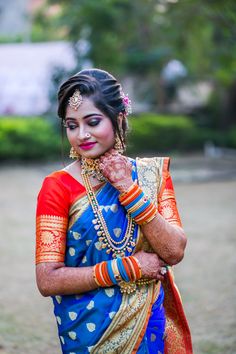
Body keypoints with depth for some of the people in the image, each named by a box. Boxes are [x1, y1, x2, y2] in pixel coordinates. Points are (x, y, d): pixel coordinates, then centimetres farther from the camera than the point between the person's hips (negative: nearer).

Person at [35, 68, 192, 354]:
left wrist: (129, 189, -16)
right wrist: (129, 267, -17)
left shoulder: (152, 173, -1)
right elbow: (48, 281, -16)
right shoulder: (57, 187, -11)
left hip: (152, 323, 3)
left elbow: (175, 252, -10)